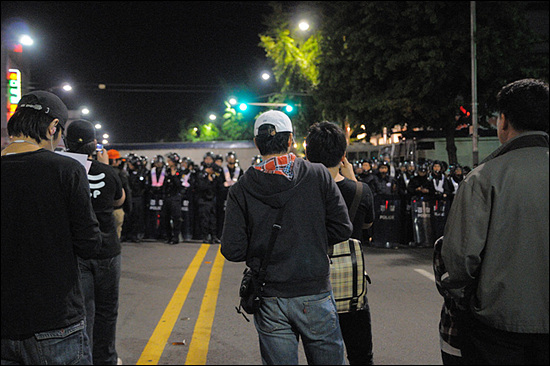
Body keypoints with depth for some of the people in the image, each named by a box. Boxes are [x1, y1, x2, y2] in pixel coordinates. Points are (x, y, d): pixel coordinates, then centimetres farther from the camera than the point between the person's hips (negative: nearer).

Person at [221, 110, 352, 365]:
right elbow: (342, 229, -4)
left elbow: (232, 251, -7)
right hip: (315, 295, -1)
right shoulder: (318, 176, -4)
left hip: (270, 303, 1)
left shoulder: (241, 190, -4)